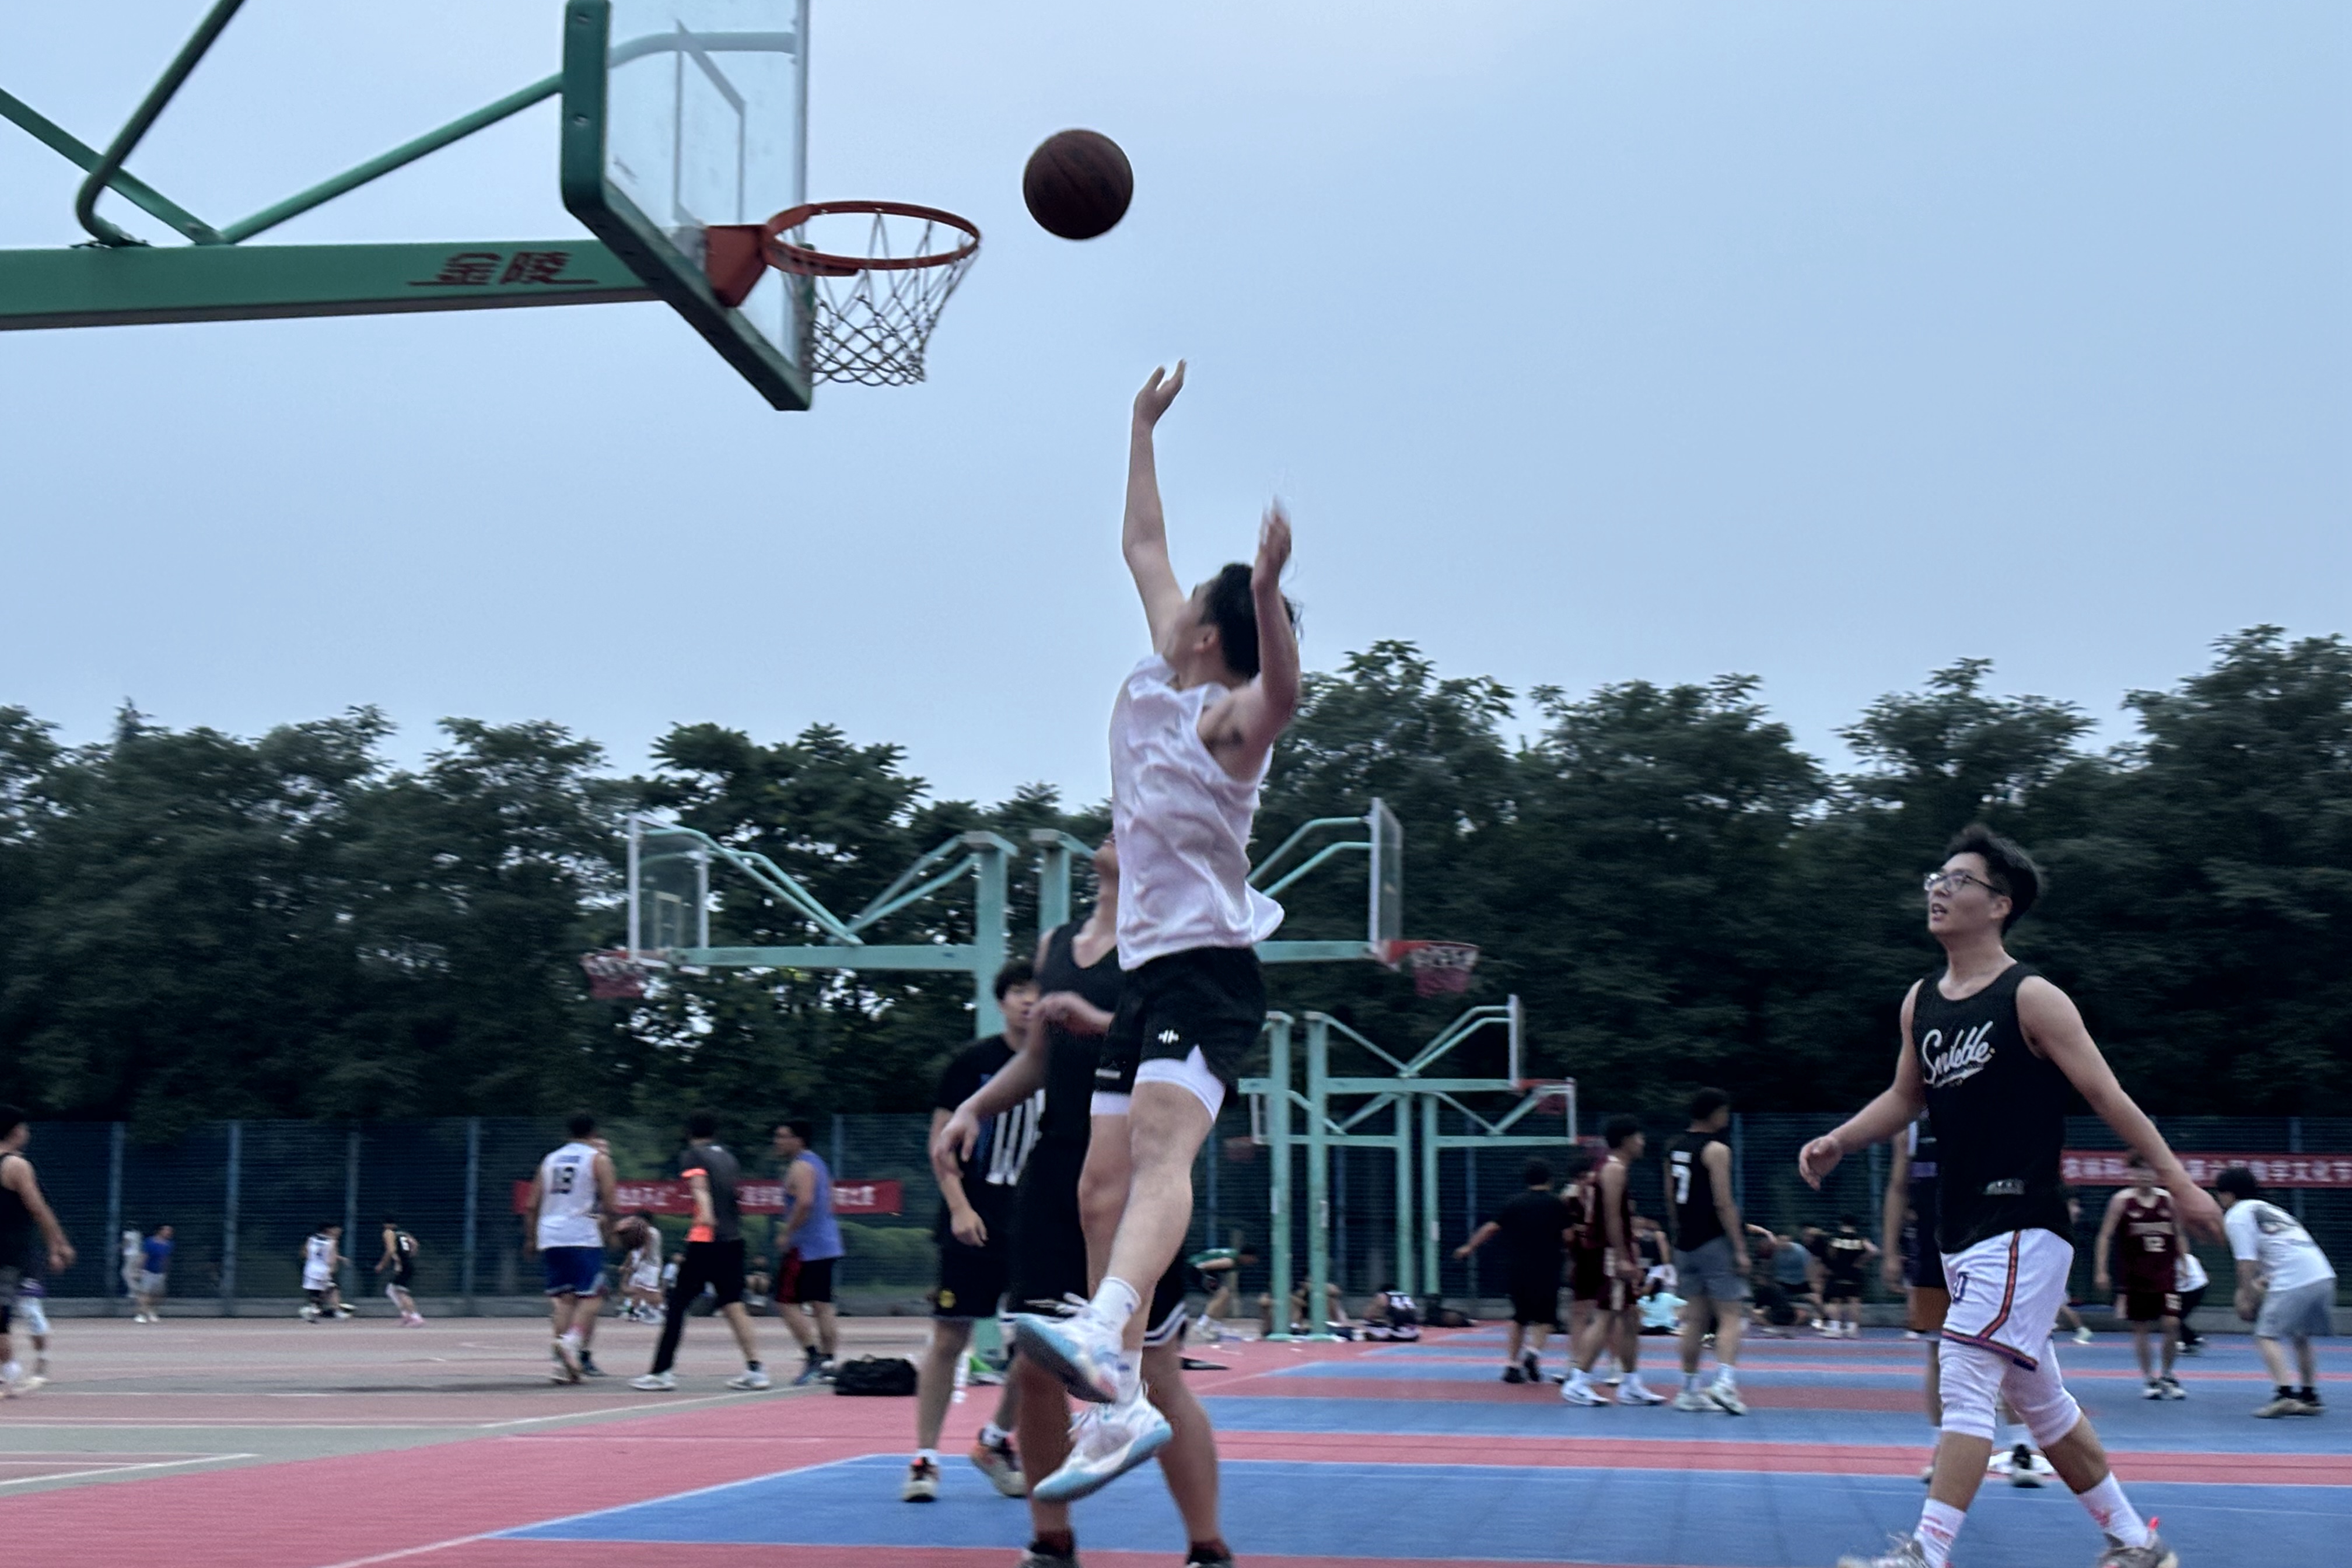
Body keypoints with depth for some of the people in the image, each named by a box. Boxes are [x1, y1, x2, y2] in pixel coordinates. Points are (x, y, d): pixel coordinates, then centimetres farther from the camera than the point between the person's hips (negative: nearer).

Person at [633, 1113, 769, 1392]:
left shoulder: (691, 1156, -1)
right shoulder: (728, 1157, 18)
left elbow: (699, 1184, -20)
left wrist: (706, 1212, -38)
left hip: (704, 1241, -6)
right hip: (734, 1241, 6)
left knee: (677, 1304, 1)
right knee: (733, 1305, 7)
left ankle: (661, 1372, 2)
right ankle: (755, 1369, -1)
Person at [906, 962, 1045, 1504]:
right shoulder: (972, 1061, -3)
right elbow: (942, 1143, -2)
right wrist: (960, 1207, -13)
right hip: (974, 1225, -3)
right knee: (949, 1339, -3)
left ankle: (997, 1441, 24)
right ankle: (925, 1459, 4)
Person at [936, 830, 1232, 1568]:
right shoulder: (1055, 944, 16)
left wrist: (1103, 1023, -24)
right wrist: (975, 1107, 9)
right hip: (1053, 1169, 6)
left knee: (1158, 1377, -5)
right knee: (1034, 1368, 6)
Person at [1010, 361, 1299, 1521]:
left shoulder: (1231, 716, -9)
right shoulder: (1159, 679, 14)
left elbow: (1282, 688, -34)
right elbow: (1143, 545, 26)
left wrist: (1266, 589, -50)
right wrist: (1143, 428, 32)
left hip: (1208, 969, -9)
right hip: (1147, 967, 9)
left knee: (1161, 1149, -30)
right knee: (1105, 1182, 6)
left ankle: (1102, 1337, -53)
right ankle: (1124, 1405, 11)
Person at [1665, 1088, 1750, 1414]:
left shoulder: (1674, 1148, 12)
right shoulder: (1716, 1149, -11)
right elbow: (1723, 1203, -16)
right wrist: (1740, 1249, -15)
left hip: (1686, 1244, 7)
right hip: (1716, 1241, -7)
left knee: (1697, 1317, 14)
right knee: (1731, 1316, -7)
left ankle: (1689, 1391, 16)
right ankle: (1725, 1381, -25)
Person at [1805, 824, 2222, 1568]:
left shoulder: (2031, 998, -9)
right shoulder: (1920, 1002, 11)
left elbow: (2107, 1096, -8)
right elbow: (1907, 1097, 24)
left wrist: (2178, 1182, -9)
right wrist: (1838, 1142, 11)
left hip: (2022, 1227, -8)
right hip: (1962, 1230, 8)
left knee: (1965, 1381, -16)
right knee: (2039, 1400, 15)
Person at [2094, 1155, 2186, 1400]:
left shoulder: (2168, 1199, 3)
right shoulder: (2122, 1200, -5)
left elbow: (2178, 1235, 14)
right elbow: (2105, 1236, -3)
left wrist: (2185, 1266, 10)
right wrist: (2100, 1271, -9)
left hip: (2165, 1275, 2)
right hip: (2135, 1276, -2)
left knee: (2172, 1324, -8)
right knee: (2140, 1328, 2)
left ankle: (2168, 1376, 11)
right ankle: (2149, 1380, 15)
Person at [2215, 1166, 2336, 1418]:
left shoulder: (2236, 1217, 3)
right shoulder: (2269, 1209, 28)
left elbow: (2247, 1263, -6)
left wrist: (2248, 1298, 0)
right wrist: (2266, 1280, 25)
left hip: (2294, 1282, -8)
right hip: (2324, 1275, 8)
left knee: (2267, 1336, -4)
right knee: (2300, 1336, 21)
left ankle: (2285, 1394, -20)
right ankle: (2310, 1397, 22)